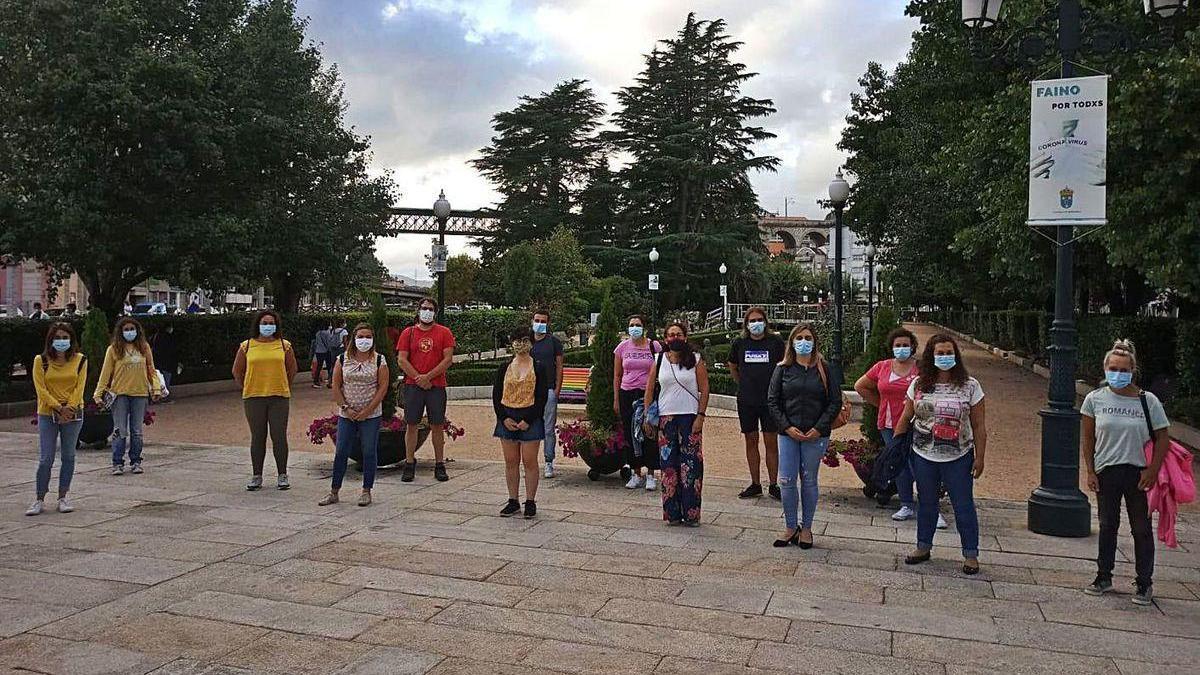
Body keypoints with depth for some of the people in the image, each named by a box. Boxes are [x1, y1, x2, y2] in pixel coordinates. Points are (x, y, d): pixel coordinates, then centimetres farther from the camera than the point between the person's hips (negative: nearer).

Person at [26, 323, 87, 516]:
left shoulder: (80, 360, 3)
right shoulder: (41, 360, 0)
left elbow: (79, 387, -2)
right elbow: (41, 389, -5)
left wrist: (69, 408, -13)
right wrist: (58, 408, -14)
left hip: (73, 414, 1)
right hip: (47, 414, -1)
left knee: (68, 457, 5)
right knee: (45, 459, -2)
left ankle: (63, 498, 15)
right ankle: (40, 500, 10)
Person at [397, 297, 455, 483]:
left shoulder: (444, 332, 5)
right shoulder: (408, 333, 8)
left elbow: (448, 359, -3)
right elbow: (402, 360, 1)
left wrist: (428, 376, -11)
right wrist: (418, 379, -9)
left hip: (436, 386, -1)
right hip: (413, 385, 1)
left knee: (437, 426, 3)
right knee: (411, 424, 2)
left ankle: (439, 465, 11)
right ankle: (409, 464, 10)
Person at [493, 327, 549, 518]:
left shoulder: (539, 369, 0)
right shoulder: (504, 369, 10)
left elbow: (542, 397, -5)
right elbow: (496, 395, 7)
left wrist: (528, 420, -13)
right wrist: (504, 418, -6)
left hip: (530, 419, -3)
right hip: (507, 419, 3)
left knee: (529, 461, -1)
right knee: (511, 462, 6)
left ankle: (530, 502, 8)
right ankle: (513, 501, 15)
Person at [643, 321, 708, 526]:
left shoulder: (696, 360, 3)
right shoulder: (658, 361, 9)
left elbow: (704, 390, 0)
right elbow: (649, 391, 11)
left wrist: (700, 416, -9)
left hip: (690, 417, -2)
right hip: (666, 417, 2)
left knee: (691, 464, -5)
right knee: (668, 464, 2)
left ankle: (691, 513, 3)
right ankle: (672, 513, 10)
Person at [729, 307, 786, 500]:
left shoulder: (776, 341, -3)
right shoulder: (739, 344, 4)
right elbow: (732, 366, 21)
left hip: (770, 400, -2)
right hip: (746, 401, 3)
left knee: (771, 443, 0)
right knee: (751, 442, 8)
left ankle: (773, 485, 10)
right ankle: (755, 485, 18)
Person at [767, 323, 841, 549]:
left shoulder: (825, 369, 1)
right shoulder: (783, 369, 3)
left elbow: (835, 402, 0)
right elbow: (772, 400, 2)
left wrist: (819, 429, -10)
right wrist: (787, 427, -9)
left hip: (815, 435, -1)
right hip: (788, 433, 1)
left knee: (809, 481, 7)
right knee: (786, 481, 0)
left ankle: (806, 528, 19)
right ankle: (791, 528, 14)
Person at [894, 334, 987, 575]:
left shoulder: (970, 385, -4)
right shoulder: (919, 384, 1)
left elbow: (979, 426, -2)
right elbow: (905, 419, 8)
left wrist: (979, 457, -5)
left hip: (958, 458, -2)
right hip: (923, 456, 2)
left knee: (964, 506, 4)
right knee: (926, 503, 15)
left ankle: (971, 554, 18)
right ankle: (923, 547, 29)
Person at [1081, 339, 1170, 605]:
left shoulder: (1148, 401, -8)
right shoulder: (1095, 399, -3)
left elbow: (1163, 437, -2)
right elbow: (1088, 439, 4)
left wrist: (1152, 471, -9)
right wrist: (1090, 472, 0)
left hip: (1138, 473, -2)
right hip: (1106, 472, 2)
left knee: (1141, 528, 7)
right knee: (1107, 526, 14)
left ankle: (1144, 583, 20)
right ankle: (1104, 577, 26)